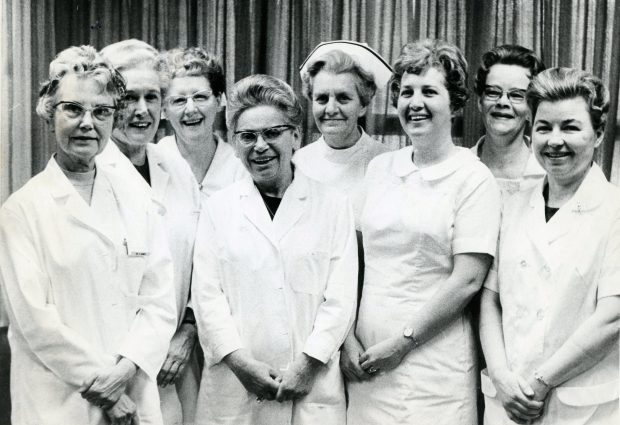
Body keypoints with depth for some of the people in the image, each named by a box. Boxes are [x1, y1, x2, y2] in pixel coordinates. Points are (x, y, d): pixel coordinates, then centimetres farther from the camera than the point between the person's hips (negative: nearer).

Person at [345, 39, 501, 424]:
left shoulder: (474, 179, -6)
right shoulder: (379, 168, 7)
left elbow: (467, 281, -11)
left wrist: (403, 341, -10)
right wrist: (348, 336, -1)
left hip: (432, 360, -4)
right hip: (365, 357, 4)